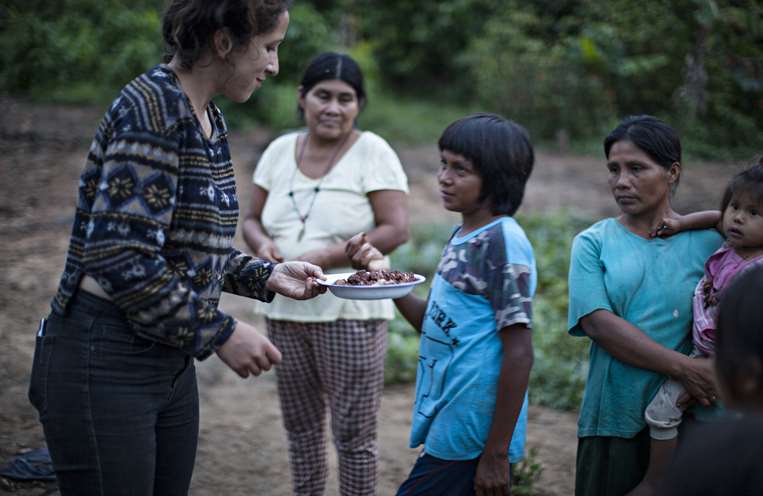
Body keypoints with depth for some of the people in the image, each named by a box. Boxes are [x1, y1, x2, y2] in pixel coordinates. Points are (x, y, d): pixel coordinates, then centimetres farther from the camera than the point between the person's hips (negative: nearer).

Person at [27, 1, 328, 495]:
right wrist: (221, 332, -18)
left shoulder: (210, 121, 10)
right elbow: (120, 256, -25)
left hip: (170, 363, 9)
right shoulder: (152, 108, -18)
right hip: (104, 364, -9)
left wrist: (267, 276, 10)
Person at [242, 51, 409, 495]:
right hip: (285, 312, 5)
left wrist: (326, 257, -21)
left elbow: (397, 230, -13)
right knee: (301, 426, 15)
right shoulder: (280, 150, 7)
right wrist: (263, 245, -9)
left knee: (354, 434, 2)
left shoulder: (372, 152, -7)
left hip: (350, 313, -5)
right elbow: (253, 219, 14)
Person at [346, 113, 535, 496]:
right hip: (447, 421, 9)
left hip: (470, 440, -9)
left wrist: (496, 454, -19)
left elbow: (519, 353, -18)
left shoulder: (502, 242, -15)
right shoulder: (464, 236, 11)